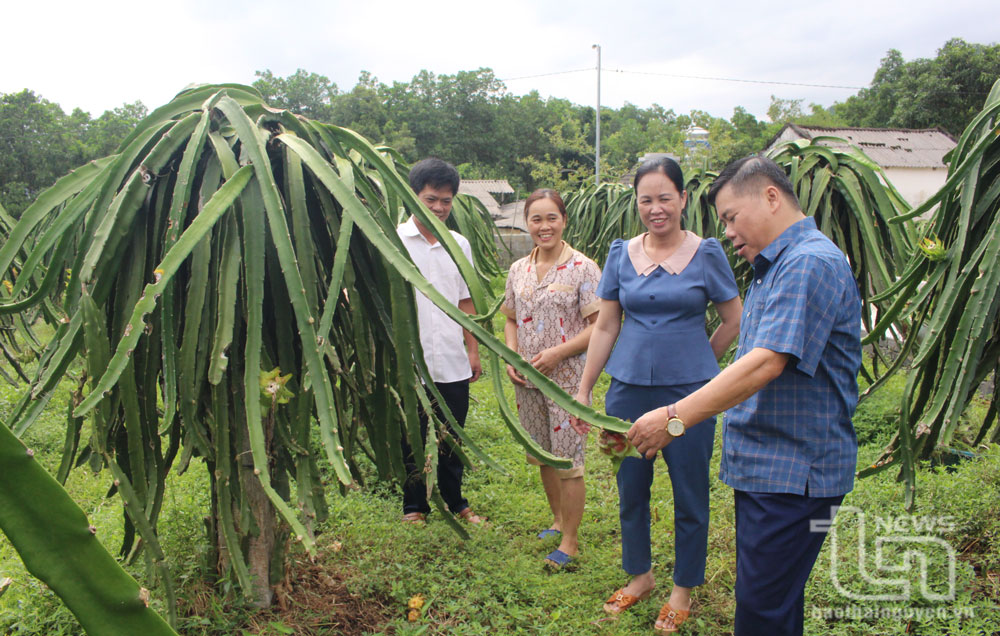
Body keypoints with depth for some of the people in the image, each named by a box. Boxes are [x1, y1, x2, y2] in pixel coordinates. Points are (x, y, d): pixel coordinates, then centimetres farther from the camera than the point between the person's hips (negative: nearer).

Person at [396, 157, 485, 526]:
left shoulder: (459, 244, 9)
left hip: (453, 364, 3)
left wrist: (473, 350, 13)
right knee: (412, 440, 10)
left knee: (452, 440, 14)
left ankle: (455, 503, 31)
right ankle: (414, 506, 28)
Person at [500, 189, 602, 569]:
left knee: (567, 462, 0)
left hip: (567, 377, -5)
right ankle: (559, 520, 37)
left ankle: (570, 540, 16)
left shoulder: (582, 269, -9)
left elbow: (600, 326, -12)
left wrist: (557, 352, -20)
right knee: (542, 456, 17)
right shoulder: (518, 270, 7)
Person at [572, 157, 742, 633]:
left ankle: (683, 588, 30)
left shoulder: (706, 253, -4)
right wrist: (583, 390, 5)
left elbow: (734, 321, 4)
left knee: (689, 495, 9)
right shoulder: (621, 254, 3)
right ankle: (640, 575, 36)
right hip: (628, 389, 3)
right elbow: (605, 327, 6)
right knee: (630, 490, 14)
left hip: (688, 392, -2)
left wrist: (696, 364, 8)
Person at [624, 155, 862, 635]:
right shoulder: (774, 267, 17)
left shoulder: (810, 263, -17)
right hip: (764, 468, 10)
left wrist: (675, 418, -27)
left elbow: (765, 362, -27)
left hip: (793, 473, -10)